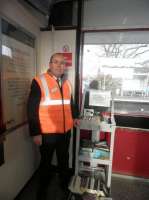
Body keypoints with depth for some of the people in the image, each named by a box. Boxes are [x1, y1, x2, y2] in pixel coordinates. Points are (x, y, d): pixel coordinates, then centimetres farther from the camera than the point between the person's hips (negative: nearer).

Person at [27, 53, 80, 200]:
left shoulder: (67, 83, 7)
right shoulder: (39, 82, -13)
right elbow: (32, 109, -15)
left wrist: (74, 117, 5)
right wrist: (35, 133, -16)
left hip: (65, 131, 6)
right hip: (47, 132, -5)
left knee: (64, 159, 24)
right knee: (46, 161, 16)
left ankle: (65, 183, 49)